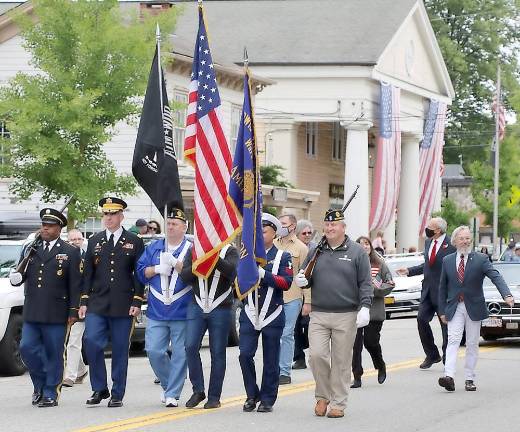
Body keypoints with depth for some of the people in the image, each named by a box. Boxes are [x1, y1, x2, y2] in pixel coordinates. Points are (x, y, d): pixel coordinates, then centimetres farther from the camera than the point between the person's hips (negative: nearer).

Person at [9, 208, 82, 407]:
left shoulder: (70, 253, 2)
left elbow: (75, 285, -1)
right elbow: (21, 276, 16)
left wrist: (74, 311, -6)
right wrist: (16, 277, -8)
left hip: (56, 314, -4)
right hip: (32, 313, 4)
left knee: (53, 355, 0)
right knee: (27, 348, -2)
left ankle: (50, 394, 9)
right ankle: (40, 384, 19)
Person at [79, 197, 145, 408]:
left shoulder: (134, 242, 4)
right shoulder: (94, 241, 12)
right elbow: (87, 274, 12)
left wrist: (137, 302, -6)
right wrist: (84, 302, 5)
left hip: (123, 306, -2)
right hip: (97, 304, 2)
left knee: (120, 351, 1)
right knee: (91, 342, -12)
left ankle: (117, 395, 10)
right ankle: (99, 389, 2)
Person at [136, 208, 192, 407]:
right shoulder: (154, 248, 12)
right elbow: (141, 272, 9)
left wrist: (176, 264, -19)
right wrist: (157, 269, -7)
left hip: (182, 312, -3)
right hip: (156, 312, 3)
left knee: (180, 354, -2)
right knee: (154, 351, -2)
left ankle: (172, 394, 6)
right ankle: (167, 384, 21)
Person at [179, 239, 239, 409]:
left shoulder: (230, 251, 1)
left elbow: (231, 271, -17)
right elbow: (185, 275, 2)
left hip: (221, 309, -2)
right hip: (197, 306, 2)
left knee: (218, 352, 2)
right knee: (191, 347, -10)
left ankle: (214, 397, 9)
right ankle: (198, 390, 3)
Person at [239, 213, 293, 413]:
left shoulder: (282, 257, 3)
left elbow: (286, 282, -9)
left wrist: (264, 274, -19)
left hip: (272, 315, -2)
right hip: (250, 314, 2)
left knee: (270, 361, 3)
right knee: (245, 354, -8)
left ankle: (267, 399, 12)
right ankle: (252, 395, 6)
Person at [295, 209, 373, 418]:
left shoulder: (356, 252, 2)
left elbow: (365, 283, 0)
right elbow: (305, 277, 20)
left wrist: (365, 307, -11)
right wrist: (302, 280, -4)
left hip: (346, 316, -2)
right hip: (319, 314, 2)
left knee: (341, 361, 2)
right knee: (317, 354, -8)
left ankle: (338, 403, 10)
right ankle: (323, 396, 11)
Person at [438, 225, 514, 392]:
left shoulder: (481, 259, -3)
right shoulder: (447, 261, 6)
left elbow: (495, 276, -15)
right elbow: (443, 287, 11)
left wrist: (507, 295, -31)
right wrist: (442, 310, 8)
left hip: (474, 308, -1)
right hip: (454, 308, 1)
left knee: (472, 344, 5)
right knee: (453, 340, -13)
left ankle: (469, 379, 12)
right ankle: (449, 377, -25)